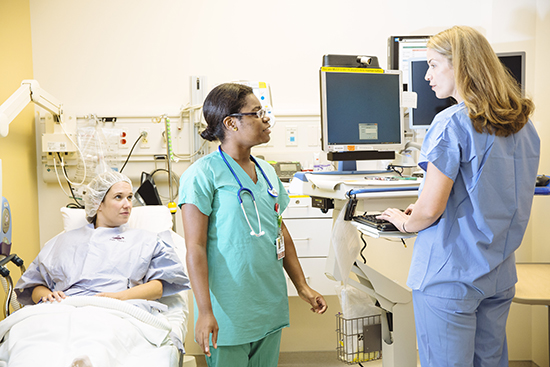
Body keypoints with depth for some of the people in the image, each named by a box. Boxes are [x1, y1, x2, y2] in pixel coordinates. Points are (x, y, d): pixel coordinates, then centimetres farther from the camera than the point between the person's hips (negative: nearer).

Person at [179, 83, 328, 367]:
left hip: (271, 307, 7)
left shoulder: (266, 172, 9)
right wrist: (205, 311, -18)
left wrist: (302, 286, 15)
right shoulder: (203, 174, -12)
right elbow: (195, 248, -15)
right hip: (229, 311, -6)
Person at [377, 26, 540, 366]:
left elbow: (429, 210, -20)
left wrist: (404, 221, 2)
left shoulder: (452, 123, -18)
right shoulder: (523, 124, 7)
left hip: (451, 276, -7)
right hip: (501, 274, 8)